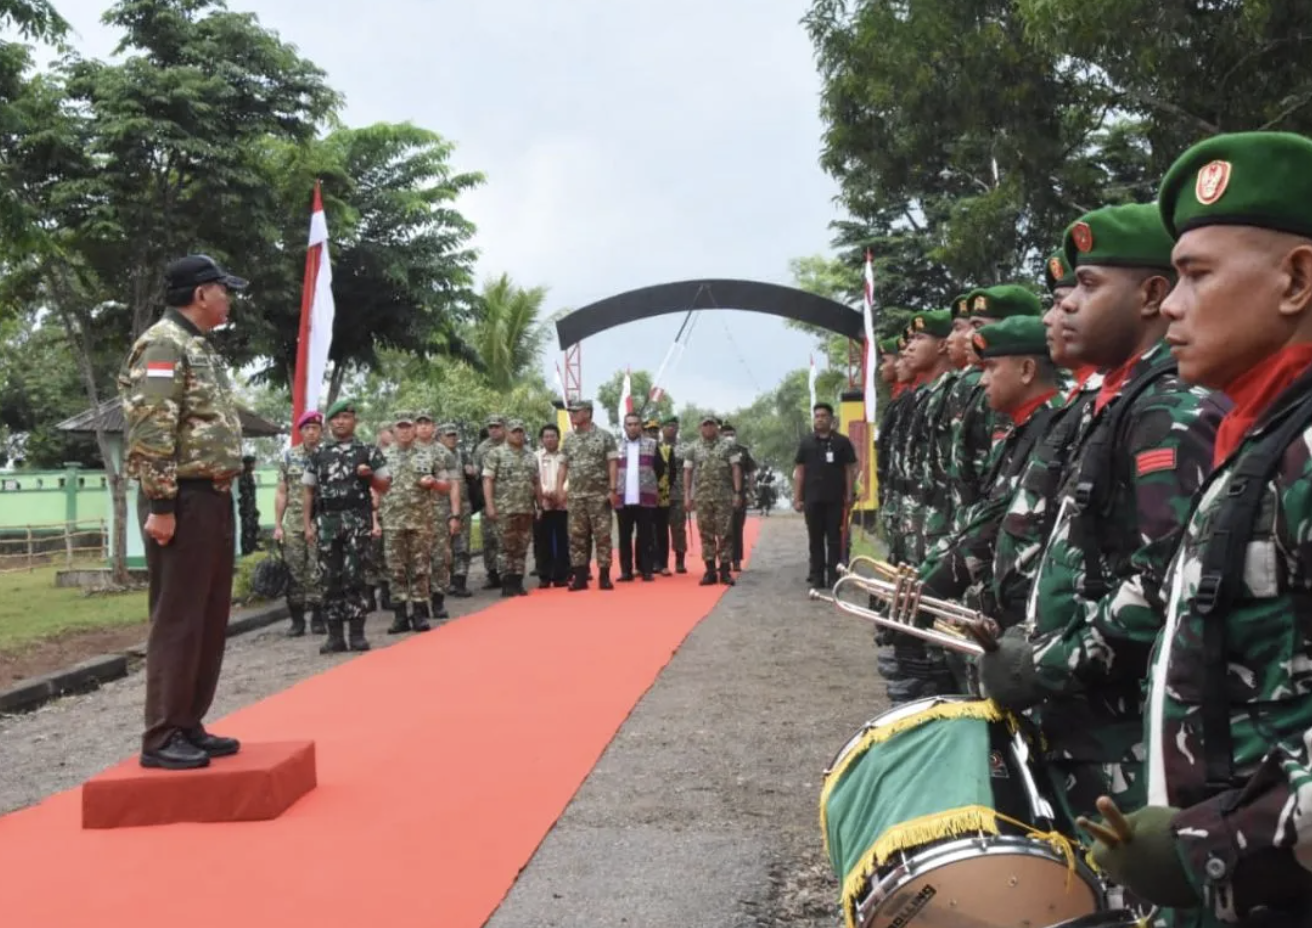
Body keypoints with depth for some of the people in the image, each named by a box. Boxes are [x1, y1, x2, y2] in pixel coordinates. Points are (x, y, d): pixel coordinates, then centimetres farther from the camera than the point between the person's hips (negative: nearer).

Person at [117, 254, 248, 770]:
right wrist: (160, 505, -22)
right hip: (182, 501, -10)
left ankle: (189, 726, 21)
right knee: (177, 621, -5)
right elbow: (150, 431, -19)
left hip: (213, 498, 10)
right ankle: (161, 738, 2)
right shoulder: (163, 343, -10)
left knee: (210, 620, 13)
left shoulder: (201, 347, 20)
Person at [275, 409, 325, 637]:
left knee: (318, 573, -2)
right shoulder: (288, 456, 8)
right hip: (293, 524, 2)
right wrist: (277, 525, 2)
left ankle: (318, 618, 7)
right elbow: (281, 492, 8)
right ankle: (297, 619, 9)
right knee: (294, 573, 2)